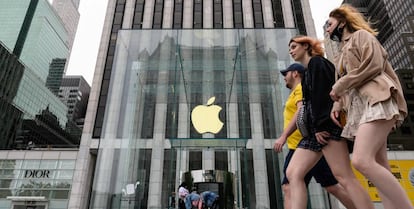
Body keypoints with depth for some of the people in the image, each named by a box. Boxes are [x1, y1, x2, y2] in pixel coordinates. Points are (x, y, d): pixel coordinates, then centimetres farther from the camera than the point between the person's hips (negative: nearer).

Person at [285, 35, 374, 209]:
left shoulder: (317, 62, 3)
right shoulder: (309, 71, 29)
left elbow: (321, 94, -12)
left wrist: (320, 126, -18)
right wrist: (315, 129, 12)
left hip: (327, 125, -9)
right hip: (315, 129, 9)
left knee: (343, 176, -14)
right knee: (293, 174, -2)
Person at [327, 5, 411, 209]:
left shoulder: (361, 35, 7)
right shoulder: (344, 50, 30)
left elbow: (373, 65, -10)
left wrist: (339, 87, -6)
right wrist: (338, 102, 7)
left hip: (376, 100, -9)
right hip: (358, 106, 9)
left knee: (361, 161, -26)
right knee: (378, 166, -1)